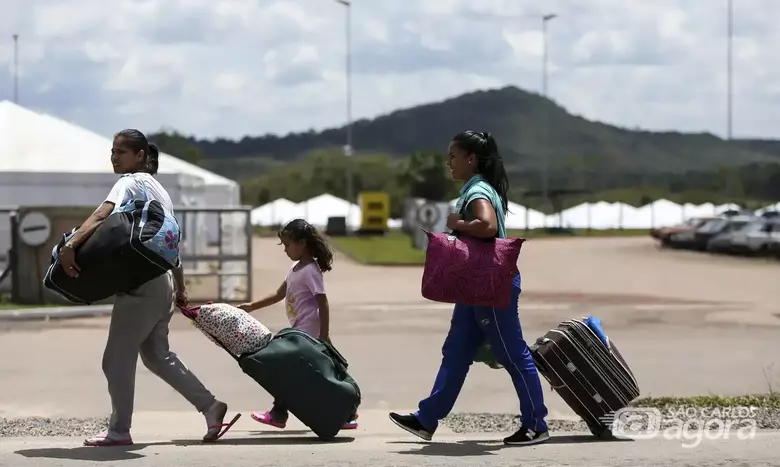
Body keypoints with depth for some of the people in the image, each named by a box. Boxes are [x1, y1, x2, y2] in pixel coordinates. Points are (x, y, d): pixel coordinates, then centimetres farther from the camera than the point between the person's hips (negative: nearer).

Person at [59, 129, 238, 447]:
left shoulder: (131, 183, -9)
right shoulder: (157, 189, 19)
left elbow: (101, 216, -29)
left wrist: (70, 245, -42)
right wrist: (180, 289, 27)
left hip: (140, 284, -9)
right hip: (161, 283, 10)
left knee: (116, 359, -1)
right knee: (156, 355, 19)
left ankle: (119, 432, 5)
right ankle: (209, 406, 16)